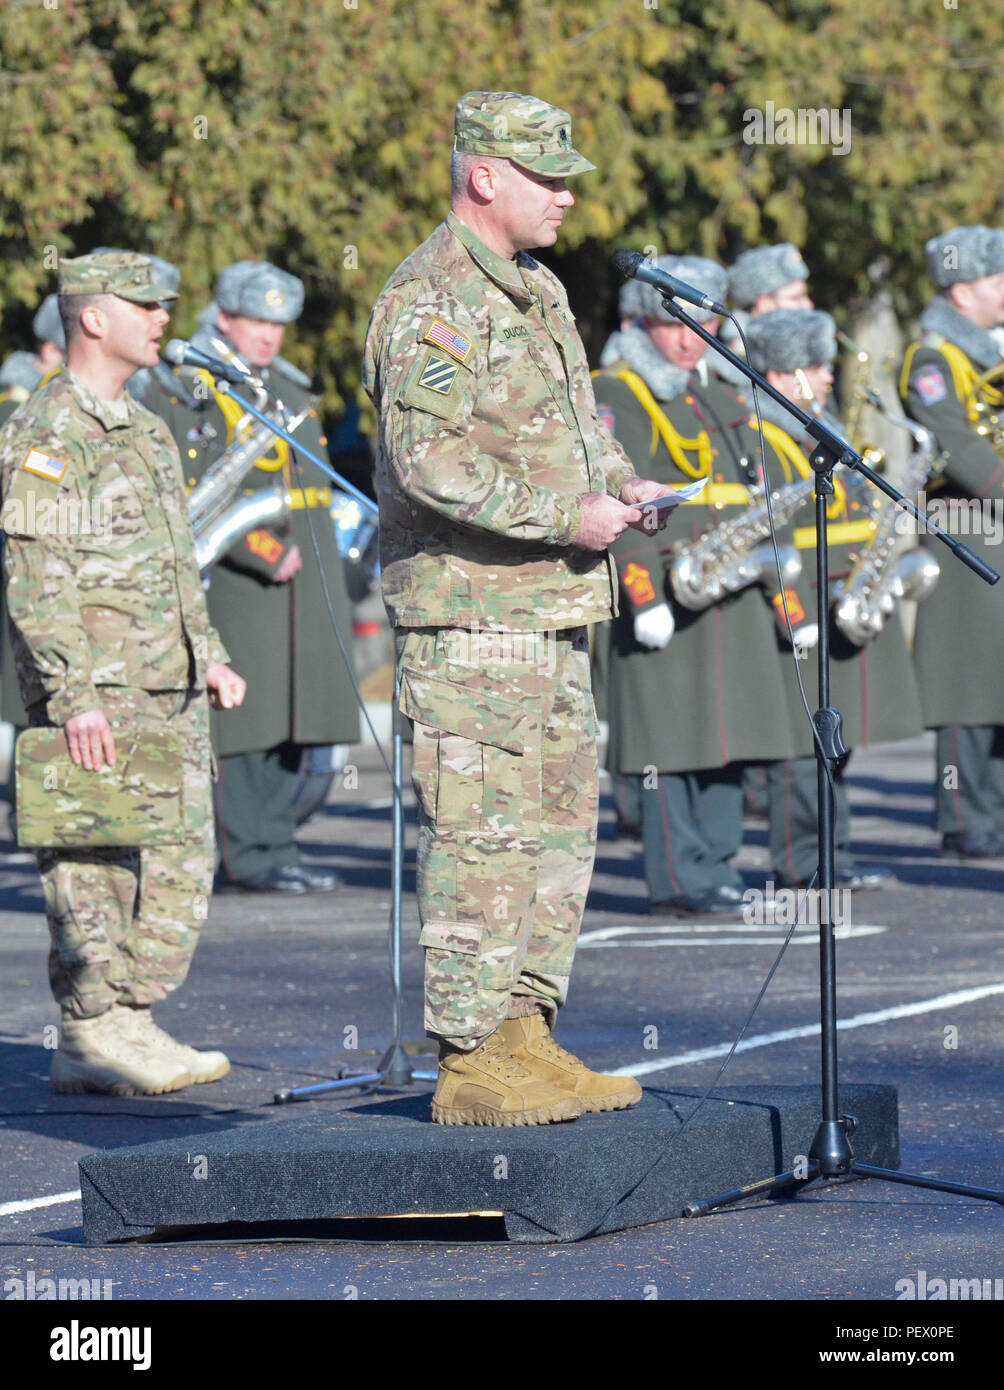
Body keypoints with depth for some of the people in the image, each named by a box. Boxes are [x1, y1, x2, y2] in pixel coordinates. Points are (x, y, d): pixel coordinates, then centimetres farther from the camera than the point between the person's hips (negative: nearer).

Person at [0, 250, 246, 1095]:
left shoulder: (142, 429, 19)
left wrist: (210, 655, 18)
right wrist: (76, 693, -23)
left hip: (169, 689, 9)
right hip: (95, 690, -9)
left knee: (183, 862, 7)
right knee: (94, 865, -5)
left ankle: (130, 1022, 14)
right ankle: (92, 1036, 0)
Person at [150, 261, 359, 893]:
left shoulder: (294, 393, 19)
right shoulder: (184, 395, -5)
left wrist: (332, 592, 17)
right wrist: (259, 550, -21)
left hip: (302, 584, 7)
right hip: (232, 587, -7)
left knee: (290, 720, 6)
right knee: (244, 719, -8)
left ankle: (276, 846, 12)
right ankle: (247, 858, -5)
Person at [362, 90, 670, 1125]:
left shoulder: (539, 292, 18)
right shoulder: (431, 300, -13)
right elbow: (431, 460, -23)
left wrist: (618, 481, 10)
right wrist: (566, 516, -21)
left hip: (550, 611, 10)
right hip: (469, 613, -10)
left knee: (559, 827, 12)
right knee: (481, 838, -9)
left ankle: (523, 1035, 18)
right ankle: (470, 1063, -6)